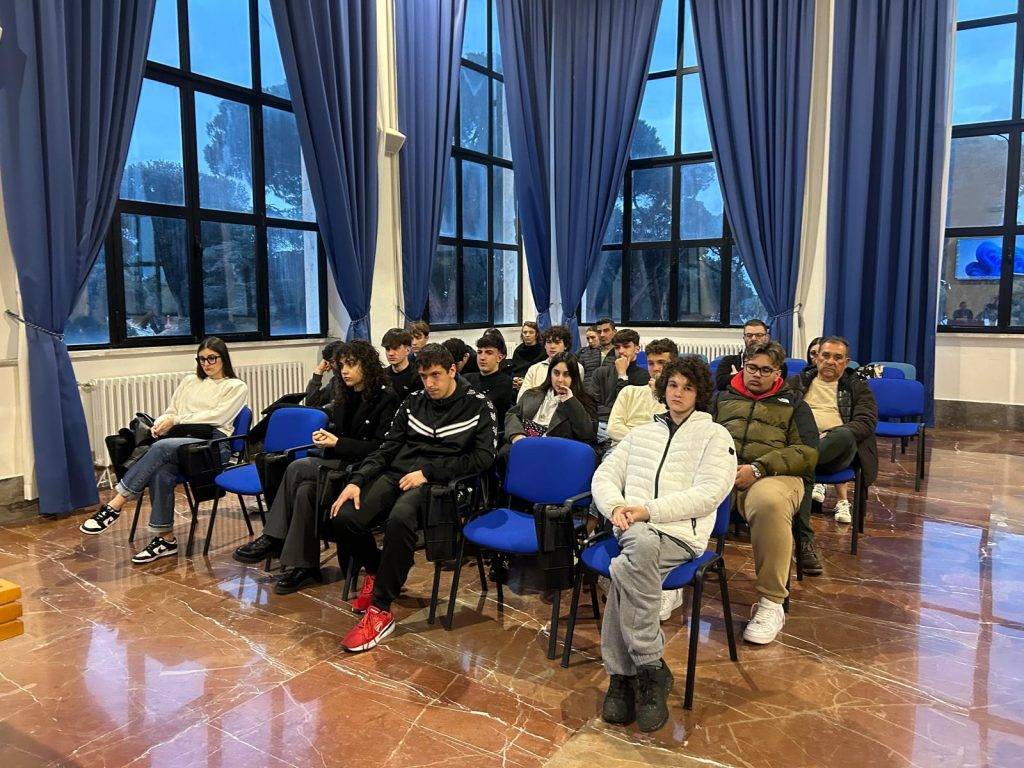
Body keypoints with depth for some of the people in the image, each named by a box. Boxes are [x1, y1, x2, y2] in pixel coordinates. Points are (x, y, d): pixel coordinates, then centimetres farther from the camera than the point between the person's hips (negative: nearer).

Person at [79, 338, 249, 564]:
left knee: (161, 447, -33)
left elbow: (218, 416, -3)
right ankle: (166, 539, -23)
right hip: (181, 439, 4)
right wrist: (160, 424, -3)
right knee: (161, 474, -31)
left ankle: (115, 506, -30)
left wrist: (177, 419, -8)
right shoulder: (190, 382, 27)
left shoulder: (237, 387, 11)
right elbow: (170, 411, 21)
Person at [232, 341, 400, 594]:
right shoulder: (345, 397, 15)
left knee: (298, 467, -21)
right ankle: (302, 565, -18)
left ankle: (272, 540, -9)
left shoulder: (386, 398, -9)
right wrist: (326, 437, -2)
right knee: (304, 490, -23)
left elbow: (382, 447, -14)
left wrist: (337, 443, -15)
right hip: (341, 464, 7)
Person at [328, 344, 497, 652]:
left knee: (399, 519, -38)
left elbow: (483, 457, -5)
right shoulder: (413, 402, 16)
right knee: (343, 519, -20)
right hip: (397, 473, 5)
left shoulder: (478, 406, 4)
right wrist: (357, 481, -3)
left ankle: (380, 611, -22)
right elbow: (387, 448, 15)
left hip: (437, 482, -5)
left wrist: (427, 472, -13)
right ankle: (375, 570, 13)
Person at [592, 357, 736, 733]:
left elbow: (708, 494, -5)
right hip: (634, 528, 3)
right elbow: (604, 475, 18)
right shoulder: (642, 433, 25)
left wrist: (648, 510, -14)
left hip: (681, 532, -3)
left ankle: (622, 674, -17)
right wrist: (617, 507, -5)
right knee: (642, 548, -34)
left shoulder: (715, 435, 10)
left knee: (624, 570, -32)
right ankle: (650, 667, -22)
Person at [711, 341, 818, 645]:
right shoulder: (722, 398, 30)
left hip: (772, 473, -1)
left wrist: (758, 468, -9)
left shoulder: (793, 404, 24)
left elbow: (807, 452, 7)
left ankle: (771, 603, -26)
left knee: (769, 503, -40)